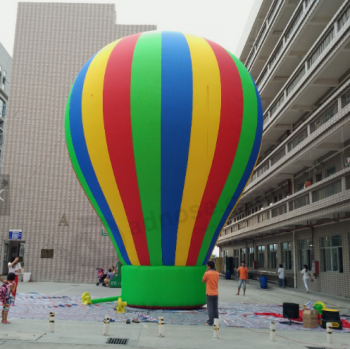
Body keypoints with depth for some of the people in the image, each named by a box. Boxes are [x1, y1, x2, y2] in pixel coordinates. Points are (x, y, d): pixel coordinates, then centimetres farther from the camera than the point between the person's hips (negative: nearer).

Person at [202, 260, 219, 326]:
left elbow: (203, 281, 1)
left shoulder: (207, 273, -12)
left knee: (210, 308, -2)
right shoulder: (217, 273, 5)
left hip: (209, 294, -6)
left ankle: (210, 322, -2)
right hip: (216, 293, 6)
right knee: (215, 308, 11)